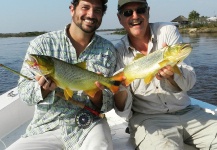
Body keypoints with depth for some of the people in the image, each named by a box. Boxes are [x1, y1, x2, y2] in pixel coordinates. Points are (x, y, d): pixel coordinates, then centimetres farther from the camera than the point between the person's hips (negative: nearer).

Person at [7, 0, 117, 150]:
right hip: (46, 128, 1)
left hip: (89, 126, 0)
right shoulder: (42, 43, -4)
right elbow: (23, 92, -3)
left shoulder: (108, 50, 0)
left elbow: (110, 102, 2)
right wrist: (44, 88, -25)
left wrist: (96, 95, -21)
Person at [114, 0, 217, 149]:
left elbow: (190, 81, -7)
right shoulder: (118, 53, -3)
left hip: (187, 112, 3)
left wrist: (172, 74, -29)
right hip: (147, 118, -2)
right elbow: (124, 111, -5)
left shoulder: (168, 31, -1)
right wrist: (120, 91, -27)